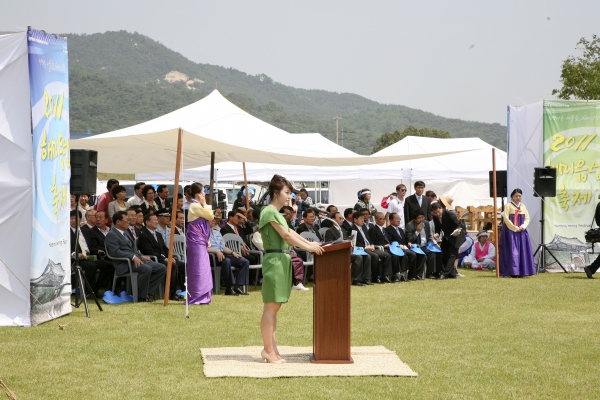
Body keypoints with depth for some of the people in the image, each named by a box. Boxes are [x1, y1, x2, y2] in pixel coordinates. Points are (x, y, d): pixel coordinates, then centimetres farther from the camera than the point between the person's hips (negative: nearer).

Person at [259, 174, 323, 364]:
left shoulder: (276, 213, 19)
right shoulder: (270, 212, -11)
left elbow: (290, 232, 20)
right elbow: (286, 235, -15)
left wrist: (310, 243, 11)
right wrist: (308, 247, -12)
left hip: (281, 261, 10)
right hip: (275, 260, -10)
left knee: (275, 306, 9)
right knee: (271, 306, -7)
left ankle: (271, 348, 11)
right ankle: (268, 350, -4)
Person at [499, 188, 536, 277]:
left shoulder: (523, 206, 14)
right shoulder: (508, 206, -1)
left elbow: (527, 218, 11)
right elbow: (506, 219, -8)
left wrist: (522, 227, -7)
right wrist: (515, 228, -14)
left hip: (521, 231, 5)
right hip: (511, 231, -5)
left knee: (522, 251, 1)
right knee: (512, 251, -8)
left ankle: (521, 271, 5)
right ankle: (513, 272, -9)